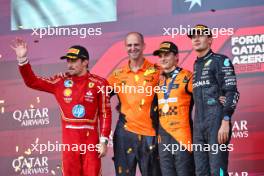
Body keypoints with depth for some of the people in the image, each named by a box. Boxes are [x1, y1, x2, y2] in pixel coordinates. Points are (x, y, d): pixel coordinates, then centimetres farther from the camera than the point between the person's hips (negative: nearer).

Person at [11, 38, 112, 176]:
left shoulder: (98, 83, -3)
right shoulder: (61, 81, 4)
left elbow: (105, 114, -3)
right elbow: (32, 81, 5)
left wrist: (103, 140, -8)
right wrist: (22, 59, -6)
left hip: (91, 139, -2)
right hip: (69, 139, 2)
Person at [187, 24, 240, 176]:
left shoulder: (221, 61, -2)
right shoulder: (196, 65, 20)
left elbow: (232, 93, -10)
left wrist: (226, 122, -19)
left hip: (217, 124, -7)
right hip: (199, 126, 7)